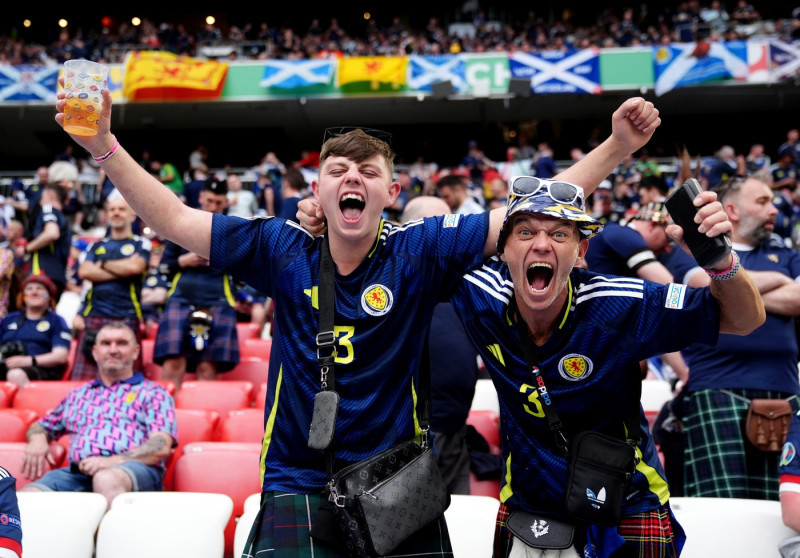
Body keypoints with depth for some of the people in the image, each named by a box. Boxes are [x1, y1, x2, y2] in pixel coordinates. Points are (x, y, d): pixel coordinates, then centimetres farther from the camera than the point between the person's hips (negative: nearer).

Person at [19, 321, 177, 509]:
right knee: (27, 496, -29)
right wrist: (37, 439, 12)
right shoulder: (78, 394, 32)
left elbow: (161, 446, 0)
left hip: (136, 468, -4)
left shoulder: (153, 393, 16)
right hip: (77, 473, 4)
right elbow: (41, 426, 39)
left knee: (108, 479, -42)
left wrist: (112, 461, -16)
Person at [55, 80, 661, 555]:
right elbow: (173, 219, 2)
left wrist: (617, 146, -14)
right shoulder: (281, 250, -1)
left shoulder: (421, 252, -4)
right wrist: (105, 146, -4)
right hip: (298, 489, 0)